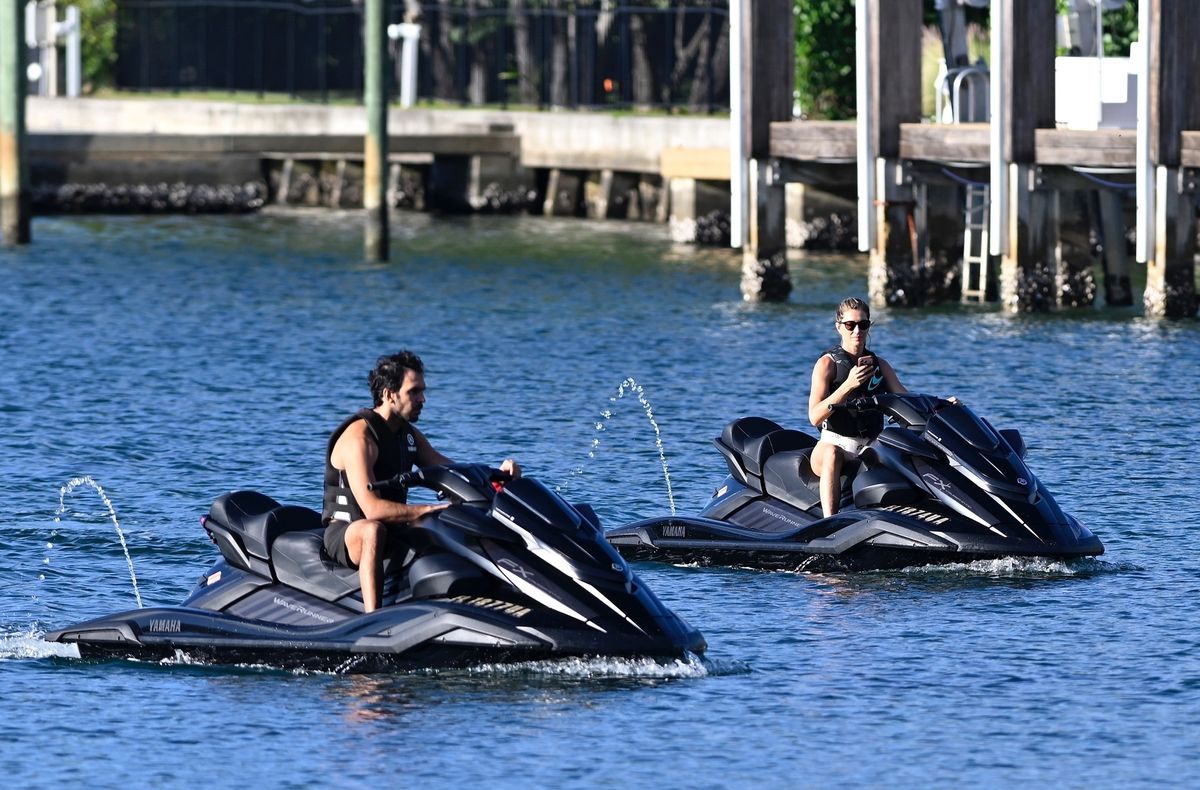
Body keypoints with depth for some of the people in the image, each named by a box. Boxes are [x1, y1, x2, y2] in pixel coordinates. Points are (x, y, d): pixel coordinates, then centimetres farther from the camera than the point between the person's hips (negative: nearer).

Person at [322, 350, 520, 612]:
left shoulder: (409, 434, 10)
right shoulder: (359, 436, -19)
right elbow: (372, 508, -30)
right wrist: (435, 509, -36)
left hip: (394, 530, 8)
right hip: (346, 532, -8)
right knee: (373, 530, -42)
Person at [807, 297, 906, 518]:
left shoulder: (879, 364, 16)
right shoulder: (828, 363, 0)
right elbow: (815, 416, -10)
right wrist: (849, 385, -21)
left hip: (872, 447, 4)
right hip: (836, 442, -4)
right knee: (831, 454, -40)